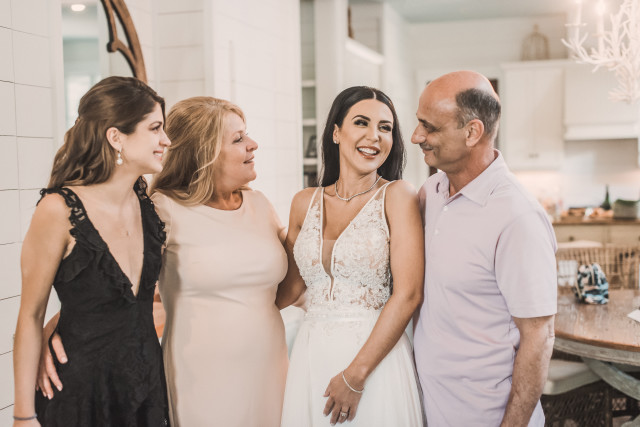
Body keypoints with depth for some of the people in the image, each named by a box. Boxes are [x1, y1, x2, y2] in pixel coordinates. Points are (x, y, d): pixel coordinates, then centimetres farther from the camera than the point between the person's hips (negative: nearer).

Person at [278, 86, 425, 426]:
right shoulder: (305, 203, 6)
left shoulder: (396, 196, -6)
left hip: (375, 356, -3)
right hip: (311, 356, 4)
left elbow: (408, 293, -12)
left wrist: (356, 374, -14)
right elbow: (291, 286, 13)